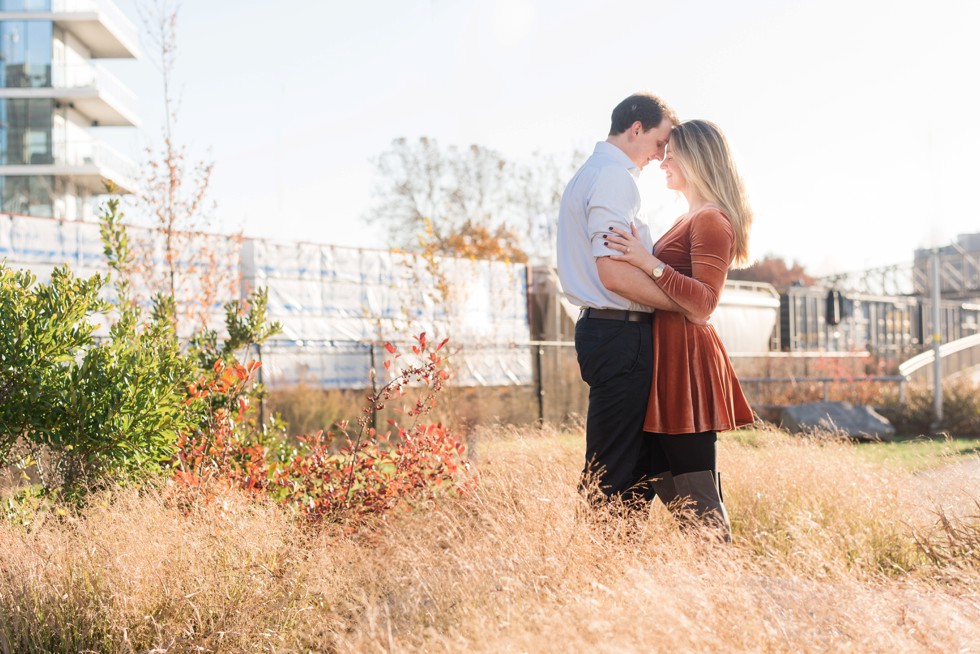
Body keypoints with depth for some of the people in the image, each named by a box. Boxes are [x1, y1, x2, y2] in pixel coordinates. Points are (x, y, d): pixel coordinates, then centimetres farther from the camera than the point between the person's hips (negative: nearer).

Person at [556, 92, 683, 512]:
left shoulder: (587, 175, 21)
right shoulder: (615, 178, -12)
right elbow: (614, 273, -21)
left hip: (601, 330, 11)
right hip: (621, 334, -11)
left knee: (636, 465, 12)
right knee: (616, 476, -8)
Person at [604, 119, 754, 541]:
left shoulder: (712, 220, -10)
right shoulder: (693, 218, 20)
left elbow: (703, 303, -21)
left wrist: (649, 263, -27)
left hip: (686, 363, -10)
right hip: (671, 358, 10)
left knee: (697, 498, -8)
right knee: (670, 489, 11)